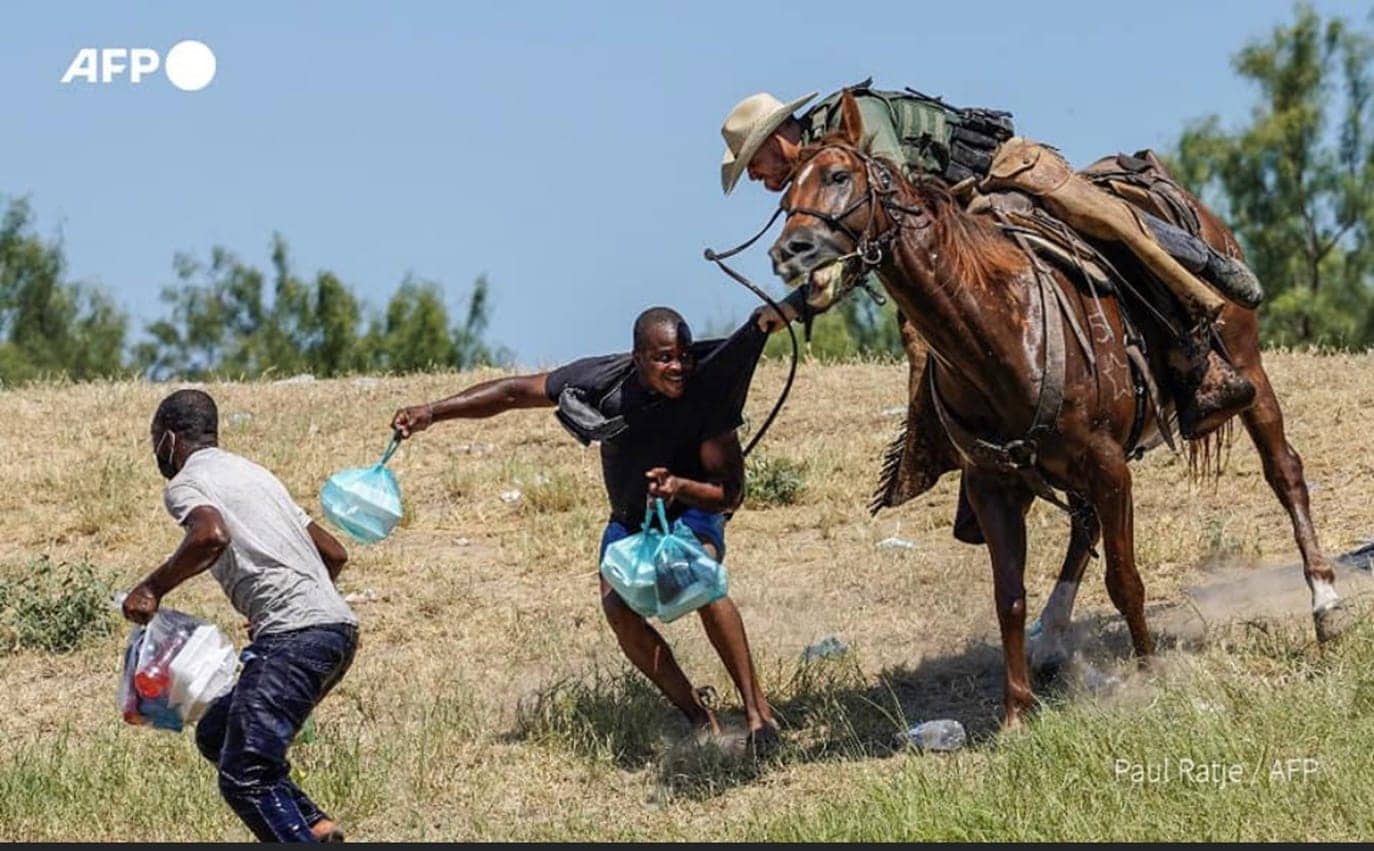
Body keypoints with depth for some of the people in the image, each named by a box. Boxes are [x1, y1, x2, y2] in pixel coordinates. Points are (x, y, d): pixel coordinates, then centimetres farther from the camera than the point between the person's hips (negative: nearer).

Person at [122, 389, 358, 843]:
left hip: (293, 635, -9)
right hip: (336, 626, 9)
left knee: (243, 777, -12)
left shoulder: (184, 484, 3)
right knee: (216, 734, 19)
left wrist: (152, 588, -9)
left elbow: (212, 535, -22)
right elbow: (334, 553, 29)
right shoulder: (252, 473, 28)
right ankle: (314, 825, 5)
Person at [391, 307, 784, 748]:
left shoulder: (706, 393, -29)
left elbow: (731, 492, -25)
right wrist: (433, 411, -22)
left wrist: (680, 486, -46)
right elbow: (514, 392, -15)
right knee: (618, 606, -23)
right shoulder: (604, 381, -25)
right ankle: (700, 720, -14)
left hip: (691, 510, -3)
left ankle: (758, 711, -28)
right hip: (629, 519, 3)